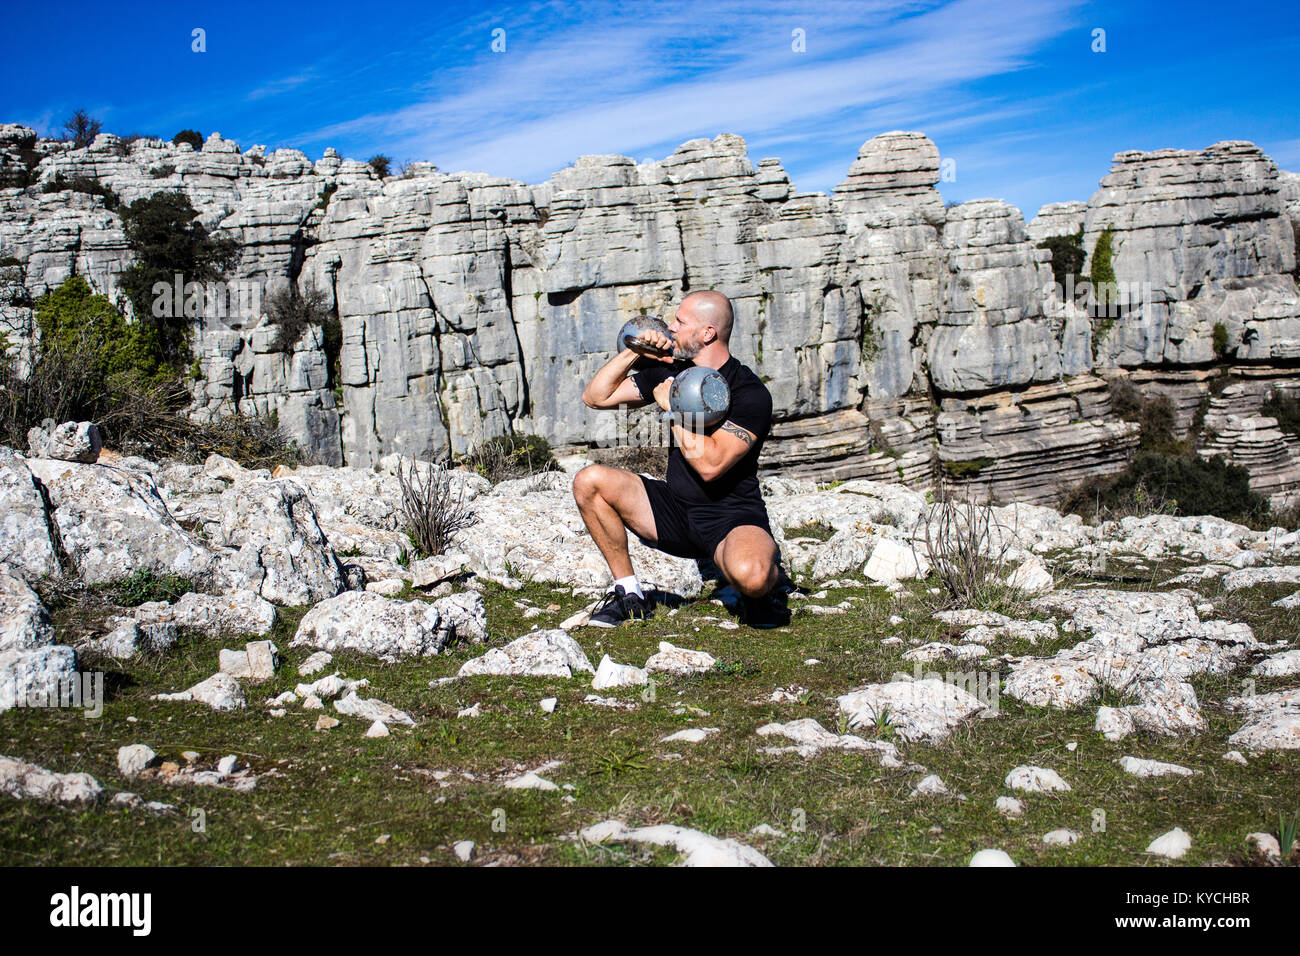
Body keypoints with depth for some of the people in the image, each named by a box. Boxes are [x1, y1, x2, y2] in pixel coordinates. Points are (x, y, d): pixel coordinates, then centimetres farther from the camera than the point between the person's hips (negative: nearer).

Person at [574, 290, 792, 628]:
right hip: (675, 509, 7)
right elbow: (595, 397, 8)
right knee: (589, 481, -10)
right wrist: (633, 352, -3)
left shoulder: (750, 394, -16)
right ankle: (629, 593, 1)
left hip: (732, 517, -7)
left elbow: (710, 465, -27)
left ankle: (769, 578, 2)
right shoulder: (670, 372, 5)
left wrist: (672, 406, -17)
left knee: (750, 576, -39)